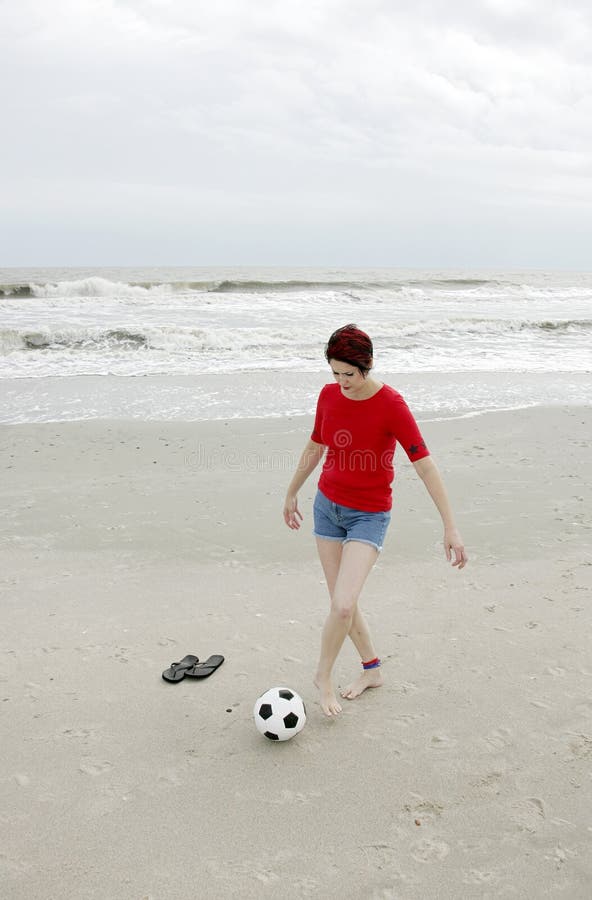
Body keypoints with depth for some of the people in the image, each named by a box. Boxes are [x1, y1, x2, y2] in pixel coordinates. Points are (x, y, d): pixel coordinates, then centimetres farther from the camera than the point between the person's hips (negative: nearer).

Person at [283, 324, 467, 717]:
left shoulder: (392, 405, -18)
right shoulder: (329, 395, -3)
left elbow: (425, 464, -19)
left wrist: (451, 527, -21)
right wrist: (292, 493, 24)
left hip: (369, 515, -5)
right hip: (328, 506, 5)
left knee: (343, 605, -17)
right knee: (343, 604, 10)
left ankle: (324, 675, 11)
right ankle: (372, 669, 33)